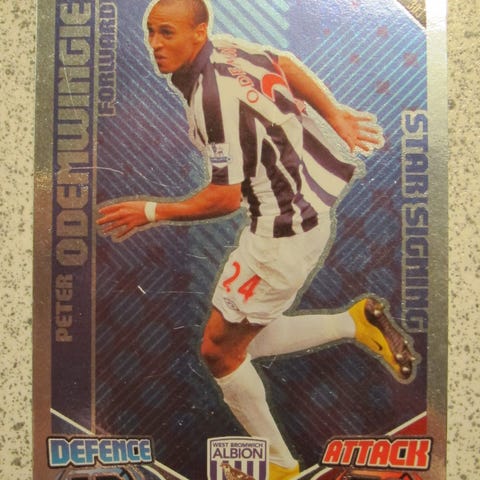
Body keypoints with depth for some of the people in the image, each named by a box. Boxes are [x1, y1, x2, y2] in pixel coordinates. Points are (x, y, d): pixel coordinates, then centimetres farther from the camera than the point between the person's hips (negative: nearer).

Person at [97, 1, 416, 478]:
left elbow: (226, 197, -22)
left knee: (219, 350, 4)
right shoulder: (223, 46, 3)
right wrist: (335, 115, 24)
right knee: (245, 340, 18)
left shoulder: (215, 98, -25)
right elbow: (285, 63, 17)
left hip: (284, 232, -9)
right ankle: (357, 322, 21)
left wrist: (150, 212, -11)